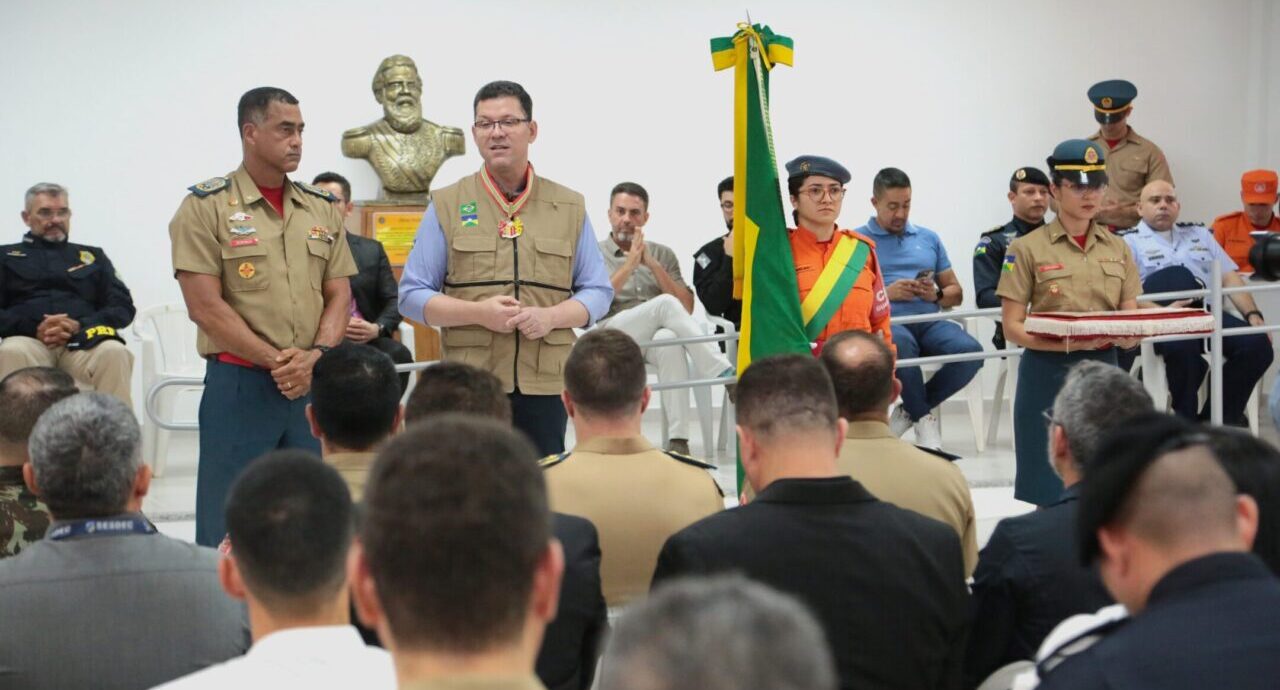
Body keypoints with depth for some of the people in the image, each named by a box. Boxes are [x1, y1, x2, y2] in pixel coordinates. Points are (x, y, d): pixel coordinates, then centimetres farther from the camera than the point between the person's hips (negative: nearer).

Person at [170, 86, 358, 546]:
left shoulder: (322, 208, 13)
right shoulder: (206, 207, -2)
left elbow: (339, 295, 10)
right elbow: (205, 305, -9)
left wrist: (314, 356, -8)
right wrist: (274, 361, -12)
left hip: (313, 386, 4)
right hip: (237, 383, -4)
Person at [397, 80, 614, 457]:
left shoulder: (570, 207, 12)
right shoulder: (447, 205, 7)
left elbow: (598, 292, 12)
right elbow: (411, 295, 5)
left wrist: (550, 316, -9)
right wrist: (478, 312, -12)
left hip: (546, 383, 2)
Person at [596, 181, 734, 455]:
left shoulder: (662, 254, 22)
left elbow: (687, 308, 9)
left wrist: (652, 264, 1)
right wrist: (630, 264, -4)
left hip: (655, 337, 2)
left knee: (670, 339, -39)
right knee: (665, 304, -32)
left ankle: (678, 439, -44)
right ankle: (723, 374, -35)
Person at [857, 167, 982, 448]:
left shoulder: (929, 238, 24)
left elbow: (956, 293, 23)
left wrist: (937, 294, 1)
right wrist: (885, 292, -12)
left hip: (929, 321, 5)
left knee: (970, 351, -27)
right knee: (901, 345, -41)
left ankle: (912, 409, -4)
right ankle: (924, 417, -15)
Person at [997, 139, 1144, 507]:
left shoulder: (1117, 248, 10)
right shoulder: (1028, 248, -3)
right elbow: (1012, 327, -6)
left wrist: (1128, 335, -14)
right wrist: (1065, 344, -23)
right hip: (1048, 373, -4)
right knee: (1051, 494, -1)